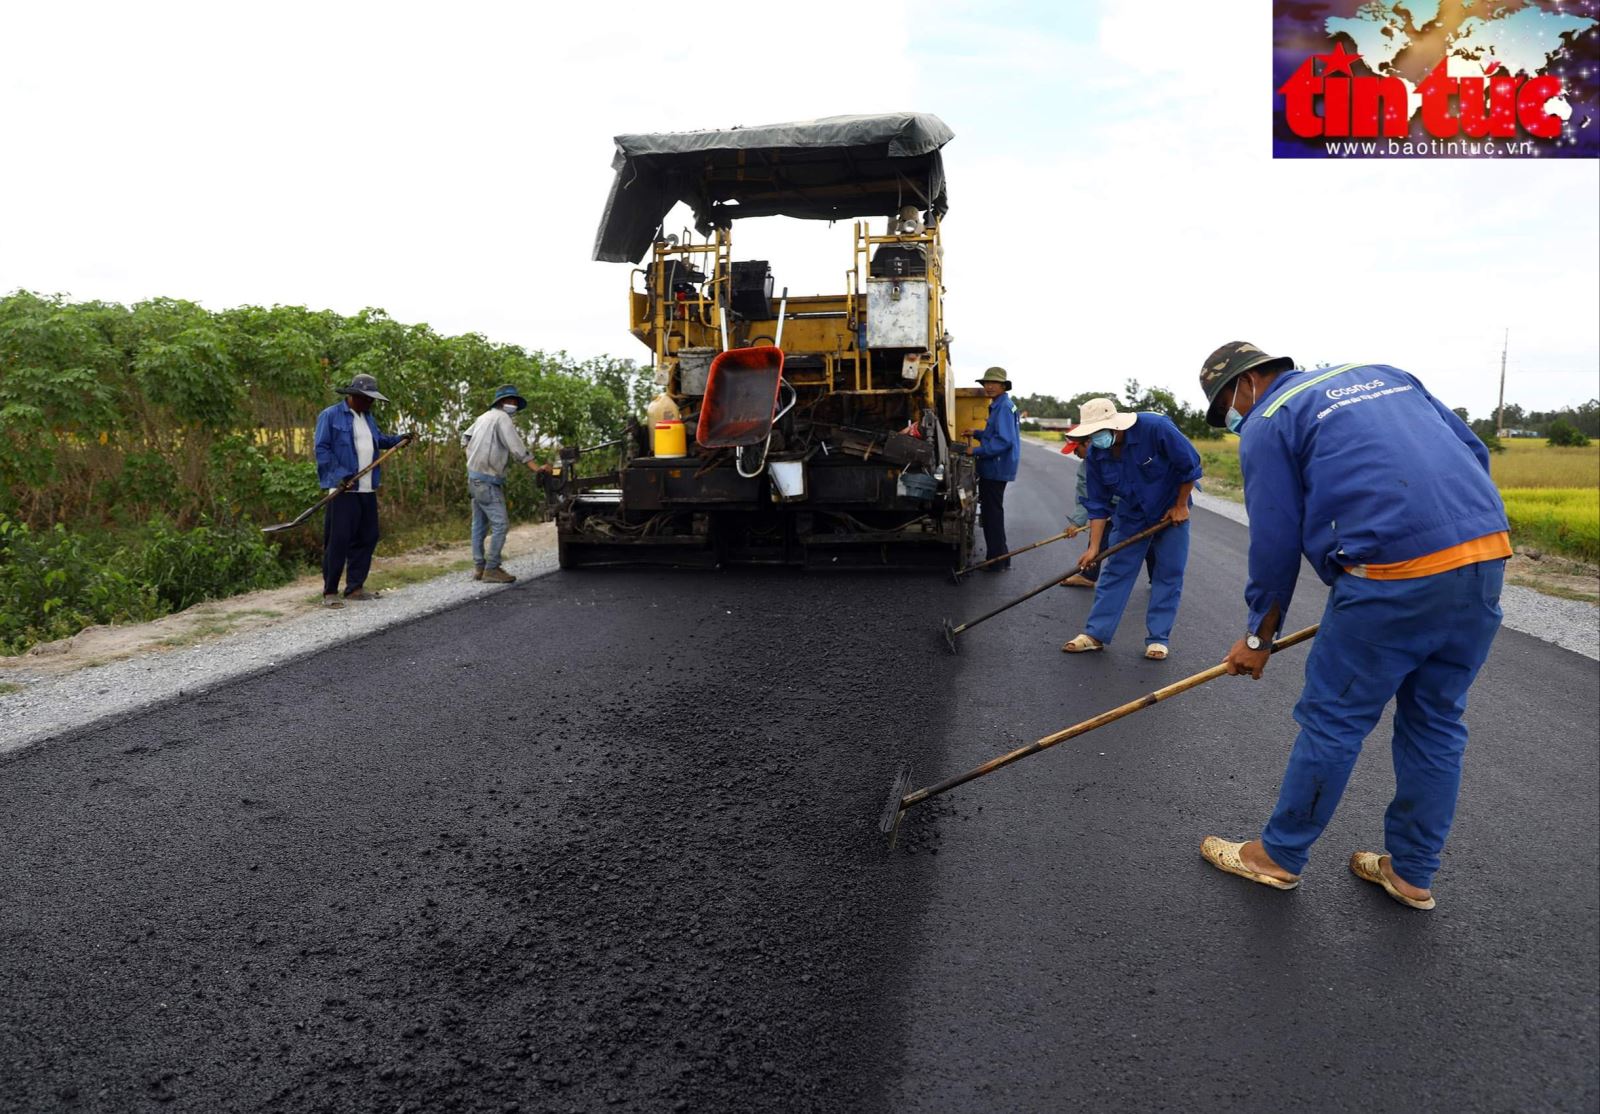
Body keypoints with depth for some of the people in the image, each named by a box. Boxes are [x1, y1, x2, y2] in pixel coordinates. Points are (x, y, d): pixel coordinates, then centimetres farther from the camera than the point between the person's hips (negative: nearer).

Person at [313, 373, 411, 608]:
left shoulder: (368, 417, 18)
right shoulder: (330, 416, -5)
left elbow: (378, 439, 29)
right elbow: (322, 449, -9)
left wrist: (399, 439, 10)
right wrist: (340, 475, -20)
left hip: (367, 490, 8)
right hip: (343, 489, -8)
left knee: (367, 539, 10)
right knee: (338, 541, -7)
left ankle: (355, 587, 21)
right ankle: (329, 592, 0)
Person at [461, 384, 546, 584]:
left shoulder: (484, 417, 17)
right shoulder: (502, 418, -10)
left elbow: (465, 438, 24)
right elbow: (517, 448, -20)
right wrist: (537, 468, -23)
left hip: (475, 477, 10)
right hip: (487, 480, -10)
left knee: (480, 524, 12)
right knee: (500, 524, -11)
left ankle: (479, 567, 17)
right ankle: (492, 569, -10)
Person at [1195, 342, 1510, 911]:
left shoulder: (1268, 425, 2)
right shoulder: (1383, 373, 22)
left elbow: (1274, 545, 1)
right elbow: (1474, 452, 19)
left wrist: (1259, 637, 12)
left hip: (1394, 574, -7)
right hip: (1489, 553, 7)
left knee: (1332, 721, 6)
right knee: (1436, 723, 17)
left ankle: (1279, 856, 21)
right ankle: (1411, 872, 30)